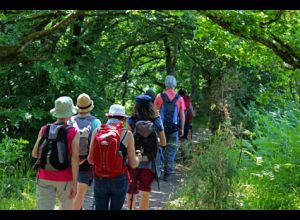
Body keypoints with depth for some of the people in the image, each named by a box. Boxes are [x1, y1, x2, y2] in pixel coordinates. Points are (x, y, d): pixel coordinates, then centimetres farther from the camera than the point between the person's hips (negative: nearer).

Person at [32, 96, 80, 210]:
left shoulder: (44, 130, 1)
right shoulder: (73, 132, -8)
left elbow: (35, 154, 8)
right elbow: (75, 158, -14)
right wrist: (75, 184, -11)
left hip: (44, 179, 2)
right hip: (64, 180, -2)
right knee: (66, 207, 19)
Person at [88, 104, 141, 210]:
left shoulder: (96, 132, -4)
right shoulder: (126, 134, -9)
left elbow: (90, 160, 1)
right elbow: (133, 164, -6)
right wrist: (139, 158, 16)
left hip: (99, 180, 2)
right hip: (119, 180, -2)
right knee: (116, 208, 13)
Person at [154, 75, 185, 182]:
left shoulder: (160, 97, -2)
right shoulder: (179, 99, 0)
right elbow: (182, 116, 1)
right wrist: (182, 129, 9)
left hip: (161, 127, 0)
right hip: (174, 128, 0)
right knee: (171, 151, 5)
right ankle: (167, 174, 5)